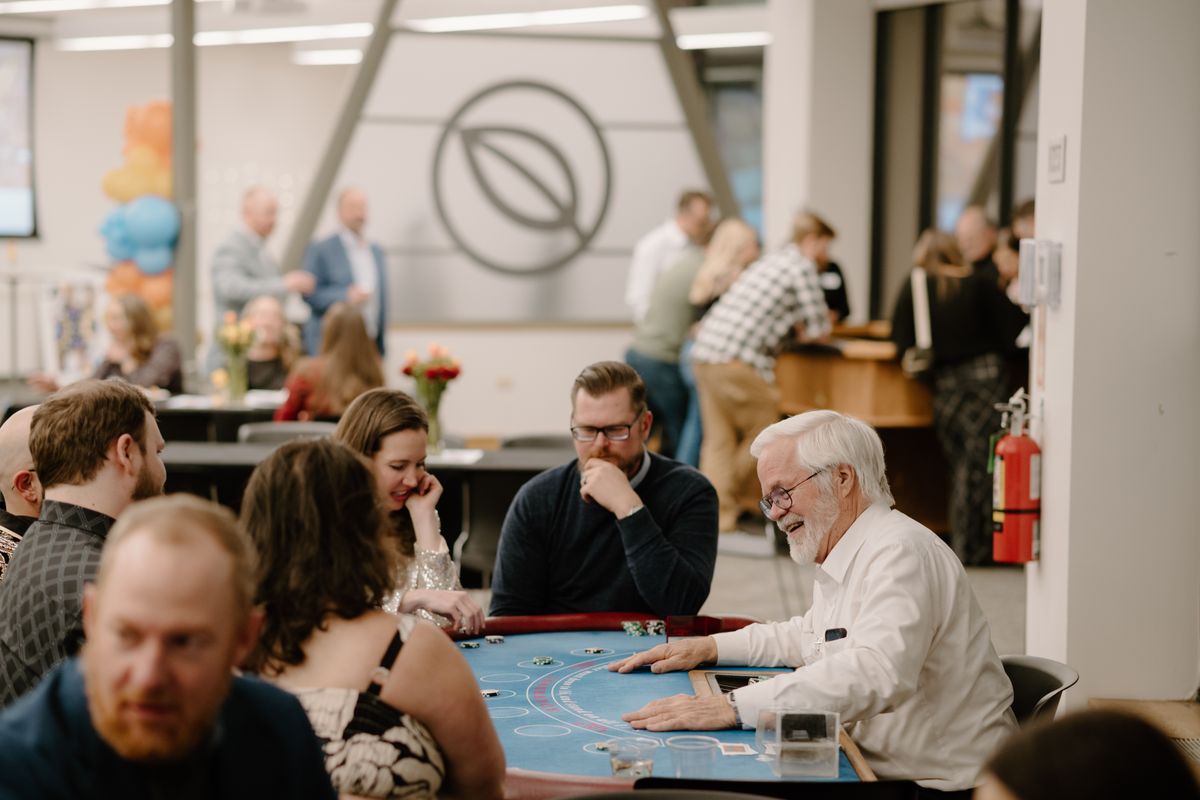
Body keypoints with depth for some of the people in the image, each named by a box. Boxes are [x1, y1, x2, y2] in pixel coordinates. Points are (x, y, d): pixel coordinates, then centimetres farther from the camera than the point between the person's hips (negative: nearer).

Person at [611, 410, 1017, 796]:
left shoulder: (900, 554, -18)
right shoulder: (847, 560, 15)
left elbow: (875, 673, -33)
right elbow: (809, 637, 34)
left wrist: (731, 708, -35)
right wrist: (709, 647, 19)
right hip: (873, 771, 9)